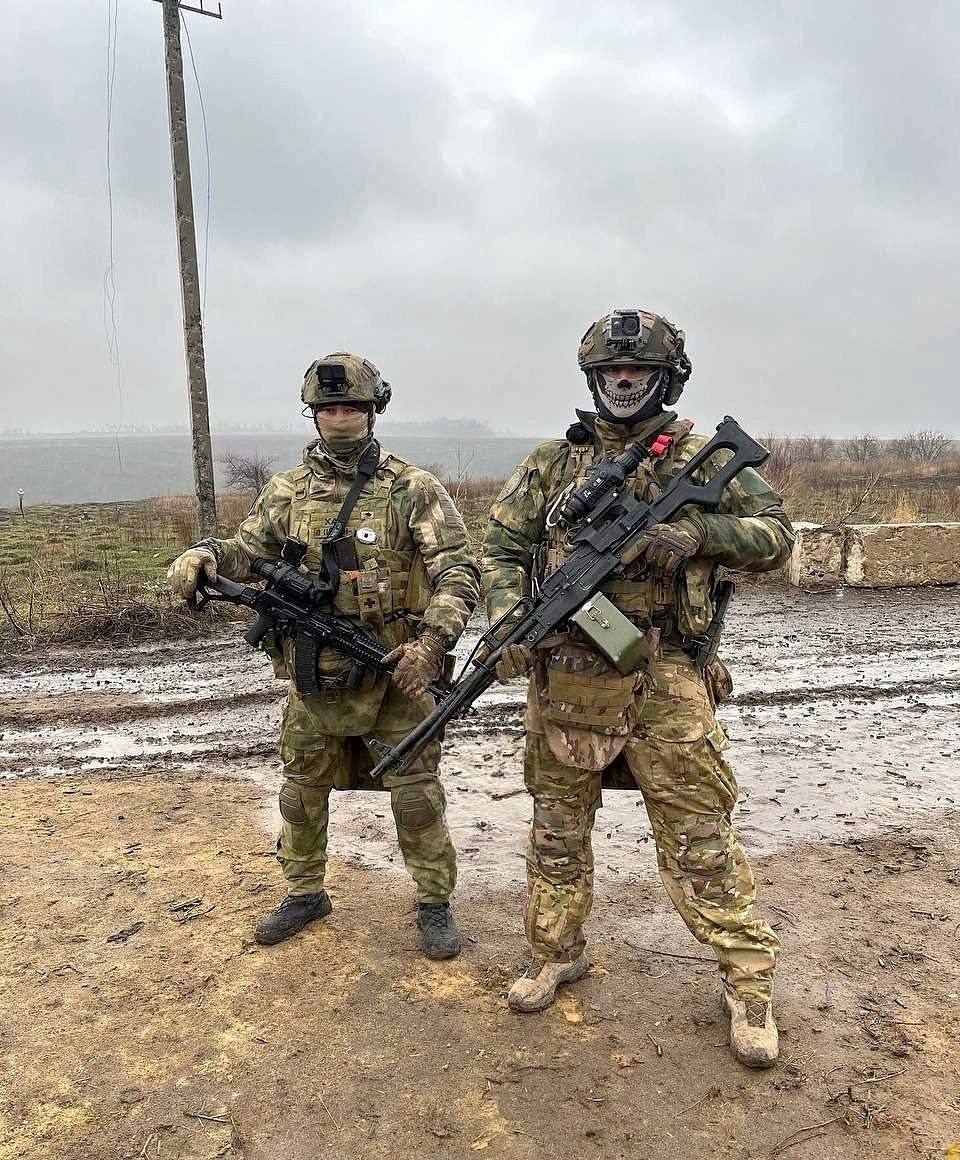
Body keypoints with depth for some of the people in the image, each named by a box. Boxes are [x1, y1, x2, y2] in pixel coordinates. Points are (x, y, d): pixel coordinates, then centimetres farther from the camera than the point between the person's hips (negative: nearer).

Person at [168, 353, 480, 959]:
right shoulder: (289, 490, 5)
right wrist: (205, 555, -10)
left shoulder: (413, 489, -7)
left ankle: (436, 903, 24)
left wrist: (433, 640, -24)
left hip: (396, 671, -3)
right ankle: (306, 893, 38)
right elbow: (249, 549, 12)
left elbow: (459, 571, -11)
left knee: (417, 792, 5)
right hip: (314, 675, 4)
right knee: (303, 790, 16)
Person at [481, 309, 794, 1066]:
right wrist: (508, 620, -13)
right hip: (563, 674, 3)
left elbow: (774, 535, 1)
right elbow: (503, 546, 5)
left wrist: (694, 534, -17)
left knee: (697, 836, 2)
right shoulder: (554, 461, 8)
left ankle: (748, 981, 21)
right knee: (558, 826, 15)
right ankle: (557, 954, 34)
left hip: (662, 676, -2)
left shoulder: (701, 457, 3)